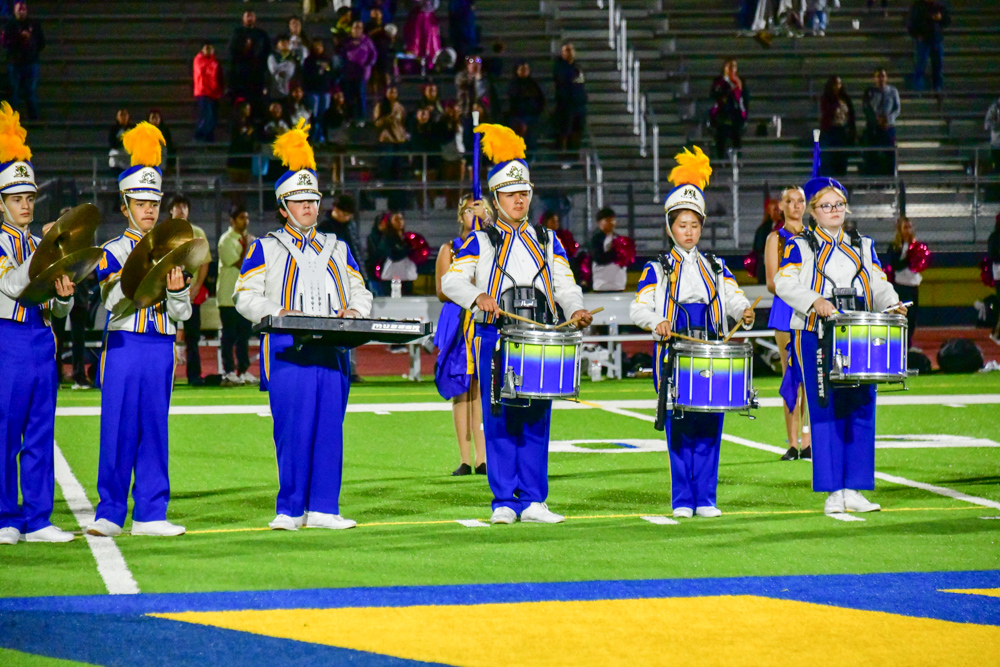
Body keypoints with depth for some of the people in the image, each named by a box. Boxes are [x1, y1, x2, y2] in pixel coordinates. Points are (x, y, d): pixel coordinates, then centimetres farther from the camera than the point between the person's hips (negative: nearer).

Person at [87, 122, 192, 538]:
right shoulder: (113, 252, 2)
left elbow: (183, 314, 10)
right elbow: (113, 301, -14)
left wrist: (177, 289, -9)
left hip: (160, 349, 3)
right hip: (124, 347, -3)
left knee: (155, 432, 4)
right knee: (118, 431, -2)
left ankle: (150, 515, 9)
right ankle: (110, 514, 5)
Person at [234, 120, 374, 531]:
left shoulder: (337, 250, 20)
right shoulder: (265, 249, 8)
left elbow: (359, 291, 19)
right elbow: (245, 297, 1)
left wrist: (355, 312, -3)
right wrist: (277, 312, -16)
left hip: (332, 351, 4)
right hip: (288, 350, -4)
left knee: (329, 430, 1)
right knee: (293, 431, -7)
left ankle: (323, 509, 5)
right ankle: (290, 510, 0)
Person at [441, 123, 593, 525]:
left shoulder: (547, 242, 17)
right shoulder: (481, 241, 7)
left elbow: (565, 285, 11)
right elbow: (452, 280, -4)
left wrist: (576, 311, -10)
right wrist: (478, 297, -24)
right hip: (496, 337, -3)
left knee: (536, 421, 2)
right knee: (500, 421, -2)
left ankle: (532, 502, 6)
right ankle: (504, 502, 3)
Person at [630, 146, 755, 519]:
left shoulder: (715, 267, 16)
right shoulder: (658, 269, 8)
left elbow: (733, 297, 4)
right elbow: (638, 308, -2)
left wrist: (744, 313, -19)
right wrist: (656, 322, -22)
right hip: (674, 356, -2)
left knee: (708, 429, 1)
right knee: (679, 429, -2)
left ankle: (706, 500, 7)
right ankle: (682, 501, 4)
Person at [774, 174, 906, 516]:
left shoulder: (863, 246, 19)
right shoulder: (800, 246, 6)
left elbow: (879, 284, 14)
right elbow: (784, 283, -7)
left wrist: (892, 305, -7)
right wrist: (814, 301, -23)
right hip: (817, 338, -4)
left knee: (861, 411, 1)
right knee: (826, 413, -5)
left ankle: (854, 490, 6)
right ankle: (833, 492, -1)